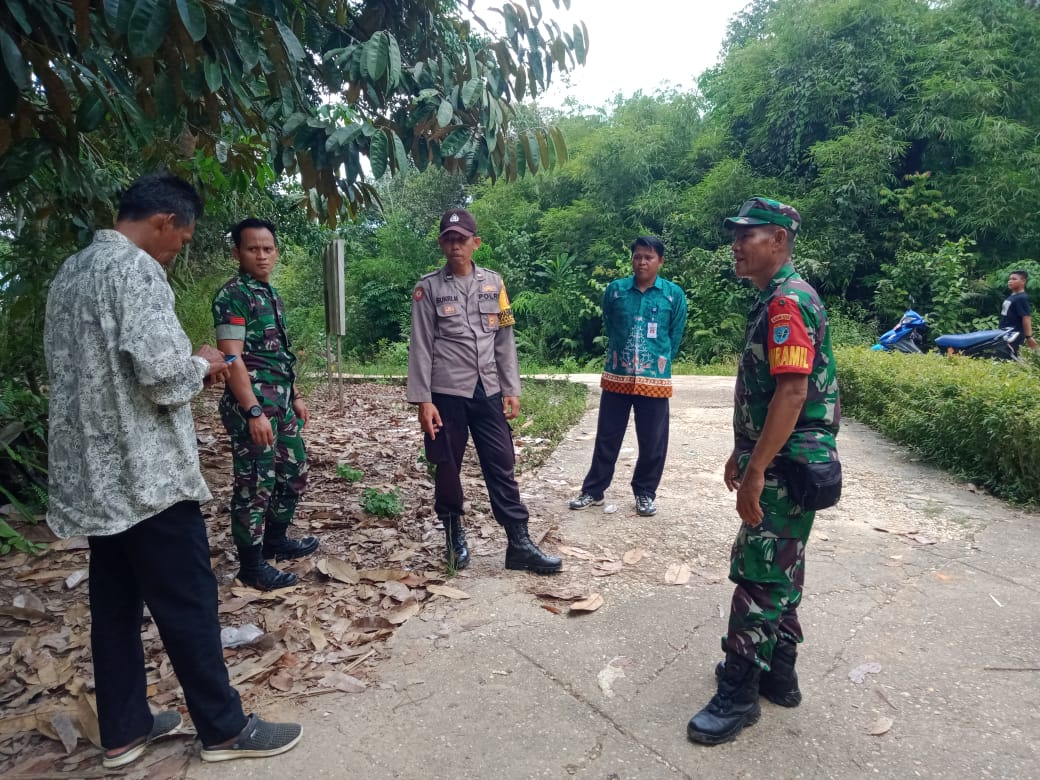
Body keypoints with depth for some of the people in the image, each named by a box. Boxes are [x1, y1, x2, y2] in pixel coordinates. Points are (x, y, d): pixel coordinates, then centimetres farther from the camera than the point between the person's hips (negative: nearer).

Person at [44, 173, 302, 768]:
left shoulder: (69, 273, 15)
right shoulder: (135, 268, -15)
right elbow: (161, 372, -26)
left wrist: (188, 366, 16)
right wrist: (202, 365, -4)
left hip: (91, 473, 9)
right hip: (146, 473, -9)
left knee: (115, 603, 15)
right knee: (188, 602, 2)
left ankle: (124, 730, 27)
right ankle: (224, 728, 15)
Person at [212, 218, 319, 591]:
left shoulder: (271, 294, 15)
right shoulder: (232, 296, -13)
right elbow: (232, 358, -20)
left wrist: (295, 395, 21)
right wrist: (254, 412, -25)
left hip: (280, 402, 9)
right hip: (252, 406, -9)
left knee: (293, 473, 18)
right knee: (255, 485, -1)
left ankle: (275, 540, 35)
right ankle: (251, 565, 12)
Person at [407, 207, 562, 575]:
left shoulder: (493, 283, 7)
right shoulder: (428, 287, -2)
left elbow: (504, 341, 9)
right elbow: (421, 347, -4)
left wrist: (511, 390, 4)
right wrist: (423, 400, -9)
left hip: (488, 392, 3)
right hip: (447, 393, -2)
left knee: (502, 467, 3)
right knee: (447, 468, 7)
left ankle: (519, 544, 7)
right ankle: (454, 534, 27)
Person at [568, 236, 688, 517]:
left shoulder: (674, 294, -2)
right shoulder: (615, 290, 1)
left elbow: (675, 338, 6)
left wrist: (657, 364, 11)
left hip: (655, 380, -1)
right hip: (616, 377, 1)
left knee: (652, 442, 7)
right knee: (606, 438, 10)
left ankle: (645, 493, 25)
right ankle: (593, 490, 23)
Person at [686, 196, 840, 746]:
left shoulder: (788, 301, -18)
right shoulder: (776, 300, 14)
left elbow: (792, 393, -26)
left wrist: (756, 472, -25)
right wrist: (742, 454, 21)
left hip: (785, 469, -10)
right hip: (779, 465, 10)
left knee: (759, 577, -3)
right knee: (780, 572, 17)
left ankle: (738, 694, 9)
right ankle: (778, 675, 30)